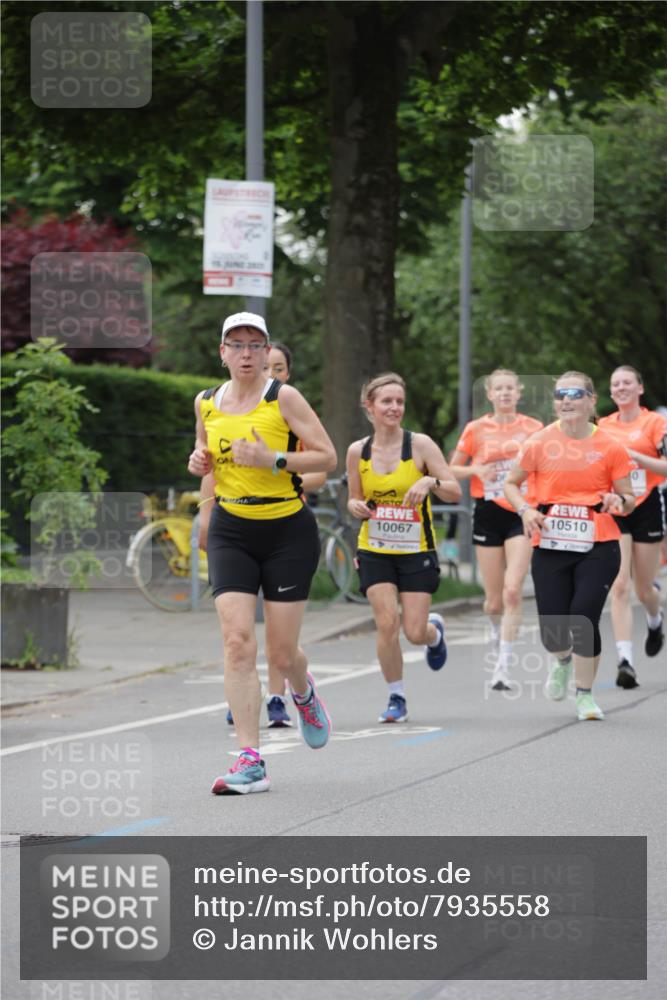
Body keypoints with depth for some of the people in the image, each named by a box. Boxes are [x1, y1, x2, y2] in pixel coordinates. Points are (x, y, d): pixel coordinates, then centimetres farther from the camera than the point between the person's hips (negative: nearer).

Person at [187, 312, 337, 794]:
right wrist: (200, 462, 0)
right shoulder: (207, 403, 5)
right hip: (231, 531, 3)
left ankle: (304, 692, 41)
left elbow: (327, 456, -10)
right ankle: (251, 760, -15)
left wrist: (272, 459, -22)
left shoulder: (283, 398, -8)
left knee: (281, 654, 2)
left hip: (288, 531, -3)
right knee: (238, 642, -14)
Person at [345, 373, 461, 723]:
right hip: (375, 550, 2)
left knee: (415, 633, -4)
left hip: (416, 550, -1)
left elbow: (455, 492, -7)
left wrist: (430, 482, -27)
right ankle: (396, 697, 5)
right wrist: (356, 506, -10)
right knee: (386, 623, -12)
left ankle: (434, 632, 35)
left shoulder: (420, 445, -7)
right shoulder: (358, 451, 0)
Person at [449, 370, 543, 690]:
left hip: (521, 514, -1)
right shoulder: (475, 430, 3)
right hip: (488, 514, 1)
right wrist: (475, 470, -9)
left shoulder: (533, 428, 2)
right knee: (494, 600, 6)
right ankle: (498, 637, 41)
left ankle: (502, 666, -14)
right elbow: (451, 469, 10)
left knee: (513, 591, -16)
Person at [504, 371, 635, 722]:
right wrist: (526, 510, -7)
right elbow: (511, 483, 12)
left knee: (584, 618, -14)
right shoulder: (540, 443, 0)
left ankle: (585, 695, 9)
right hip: (550, 546, 1)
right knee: (553, 631, -1)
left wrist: (619, 501, -16)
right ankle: (563, 662, 39)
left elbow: (628, 500, 8)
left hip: (598, 547, -1)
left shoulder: (610, 447, 0)